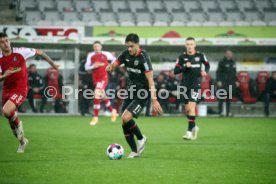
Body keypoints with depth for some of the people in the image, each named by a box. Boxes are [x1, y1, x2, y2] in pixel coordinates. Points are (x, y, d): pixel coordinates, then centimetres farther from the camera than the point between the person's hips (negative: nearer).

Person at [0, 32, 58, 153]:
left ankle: (18, 124, 3)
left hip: (20, 89, -4)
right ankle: (22, 141, 36)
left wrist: (52, 63, 12)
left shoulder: (20, 52, -9)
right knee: (10, 121, 11)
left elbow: (39, 52, 4)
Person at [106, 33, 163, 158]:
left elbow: (150, 80, -22)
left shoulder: (143, 58, -19)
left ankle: (141, 138, 4)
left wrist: (154, 100, -26)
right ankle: (135, 151, 16)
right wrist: (110, 67, -19)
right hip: (131, 90, 7)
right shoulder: (126, 54, 0)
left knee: (126, 118, -22)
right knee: (124, 124, 2)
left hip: (142, 93, -7)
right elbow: (115, 64, 7)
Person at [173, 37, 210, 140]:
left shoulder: (200, 56, 0)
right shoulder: (182, 57, 1)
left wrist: (205, 71, -2)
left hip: (196, 84, -3)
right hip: (185, 85, 3)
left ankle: (189, 131, -16)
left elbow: (207, 65, 18)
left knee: (191, 107, -16)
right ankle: (194, 126, 33)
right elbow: (175, 71, -2)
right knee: (187, 109, 9)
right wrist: (185, 67, -17)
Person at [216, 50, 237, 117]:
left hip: (231, 83, 5)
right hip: (223, 83, -5)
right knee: (222, 97, -6)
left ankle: (228, 112, 11)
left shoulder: (233, 62, 14)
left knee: (229, 98, 7)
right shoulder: (222, 62, -3)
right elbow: (218, 72, -6)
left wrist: (235, 81, 13)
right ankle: (220, 111, -3)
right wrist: (218, 81, -15)